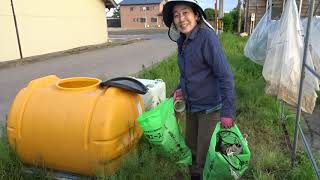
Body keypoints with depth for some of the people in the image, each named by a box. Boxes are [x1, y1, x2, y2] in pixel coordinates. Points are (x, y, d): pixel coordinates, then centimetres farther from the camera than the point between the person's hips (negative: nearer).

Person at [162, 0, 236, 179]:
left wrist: (227, 111, -25)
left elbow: (225, 75, -23)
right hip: (191, 106, 8)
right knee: (191, 145, 24)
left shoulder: (207, 37, -20)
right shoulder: (182, 40, 2)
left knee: (205, 155, 7)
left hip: (210, 108, -7)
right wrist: (181, 89, 4)